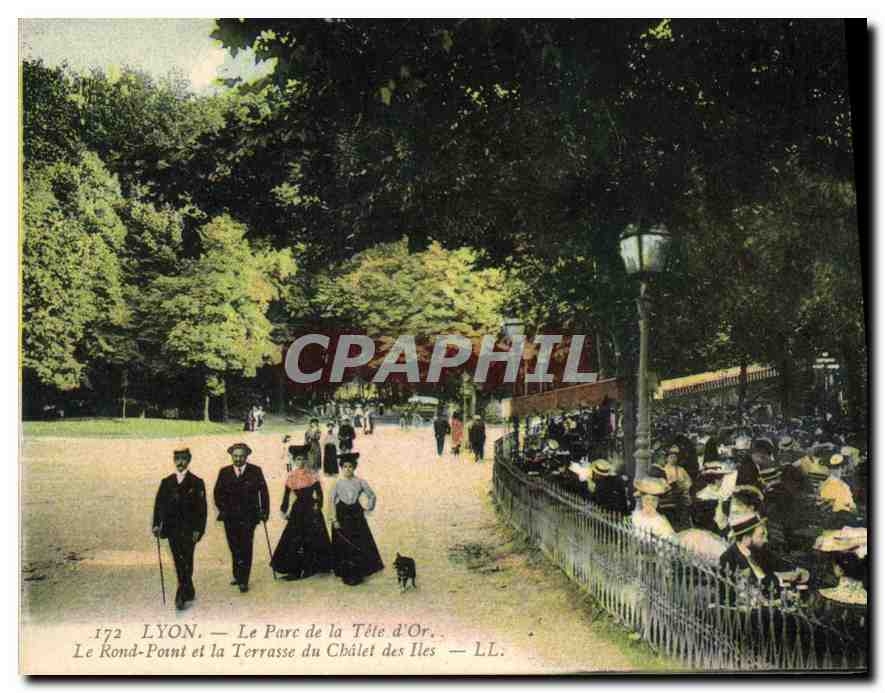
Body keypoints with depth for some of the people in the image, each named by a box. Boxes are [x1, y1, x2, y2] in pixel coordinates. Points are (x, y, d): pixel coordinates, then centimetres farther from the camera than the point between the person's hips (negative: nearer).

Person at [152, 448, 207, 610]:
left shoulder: (196, 483, -1)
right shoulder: (166, 482, 9)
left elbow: (201, 508, -4)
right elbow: (159, 504, 8)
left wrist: (198, 529, -12)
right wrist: (156, 525, -3)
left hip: (189, 530, -4)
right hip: (172, 529, 4)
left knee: (186, 562, -9)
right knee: (179, 563, 10)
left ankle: (181, 596, -9)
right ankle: (189, 592, 24)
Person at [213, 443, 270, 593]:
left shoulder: (255, 471, 2)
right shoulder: (224, 472, 7)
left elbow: (263, 492, 5)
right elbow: (217, 492, 11)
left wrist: (265, 512, 1)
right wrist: (222, 509, 1)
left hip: (248, 516, -3)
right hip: (230, 517, 3)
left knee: (245, 548, -8)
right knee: (234, 548, 10)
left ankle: (243, 581, -5)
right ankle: (237, 576, 24)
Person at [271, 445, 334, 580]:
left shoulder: (311, 475, -2)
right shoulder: (291, 476, 4)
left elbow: (319, 492, -5)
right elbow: (286, 494, 7)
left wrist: (317, 505, -18)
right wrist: (284, 510, 2)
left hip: (311, 509, -2)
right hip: (298, 509, 2)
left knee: (311, 540, 2)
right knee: (294, 540, -2)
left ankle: (310, 568, 13)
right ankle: (294, 570, 4)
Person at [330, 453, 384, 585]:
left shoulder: (360, 482, 1)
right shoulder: (338, 483, 0)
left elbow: (372, 496, 11)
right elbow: (332, 501, 0)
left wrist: (368, 509, 3)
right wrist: (334, 519, -5)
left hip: (357, 516, 1)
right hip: (342, 516, -1)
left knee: (360, 545, -3)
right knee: (343, 547, 2)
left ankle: (357, 574, 6)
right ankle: (346, 575, 11)